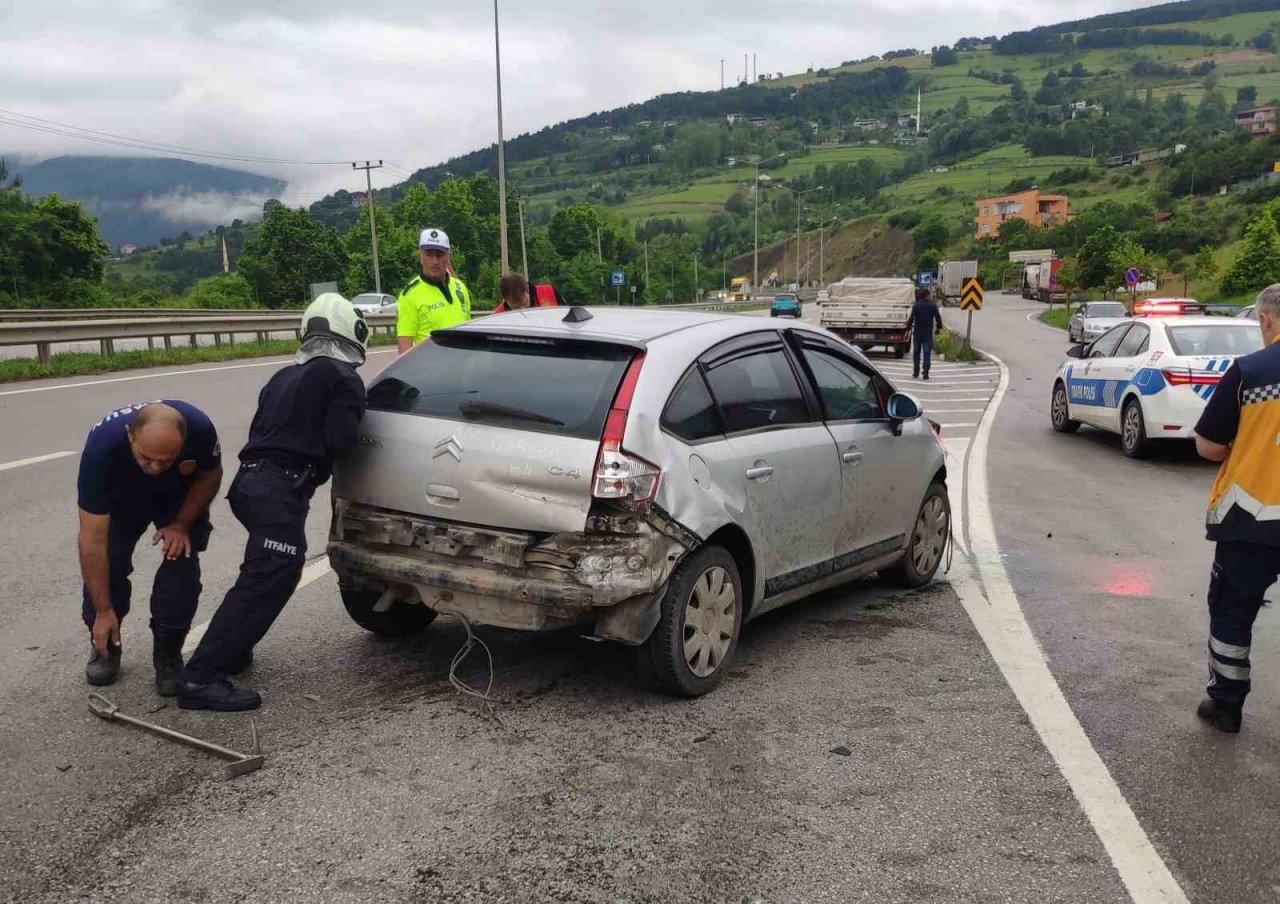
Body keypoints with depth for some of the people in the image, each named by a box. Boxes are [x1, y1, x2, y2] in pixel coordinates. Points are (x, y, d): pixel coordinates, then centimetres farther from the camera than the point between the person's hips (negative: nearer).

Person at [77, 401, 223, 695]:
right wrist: (103, 611, -28)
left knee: (181, 561, -18)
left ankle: (167, 656, 1)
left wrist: (182, 524, -23)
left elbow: (210, 475, -12)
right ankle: (105, 646, 9)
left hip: (179, 497, 0)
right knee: (106, 564, -17)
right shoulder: (101, 446, -41)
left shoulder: (199, 428, -39)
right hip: (120, 498, 0)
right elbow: (93, 541, -33)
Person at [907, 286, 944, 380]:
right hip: (928, 333, 0)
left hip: (917, 332, 0)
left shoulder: (916, 306, -5)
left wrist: (908, 329, -8)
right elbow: (938, 318, 2)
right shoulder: (932, 306, -2)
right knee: (927, 352, -1)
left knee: (916, 352, 11)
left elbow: (911, 318, -10)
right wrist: (939, 327, 17)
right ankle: (926, 372, -9)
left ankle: (916, 372, 14)